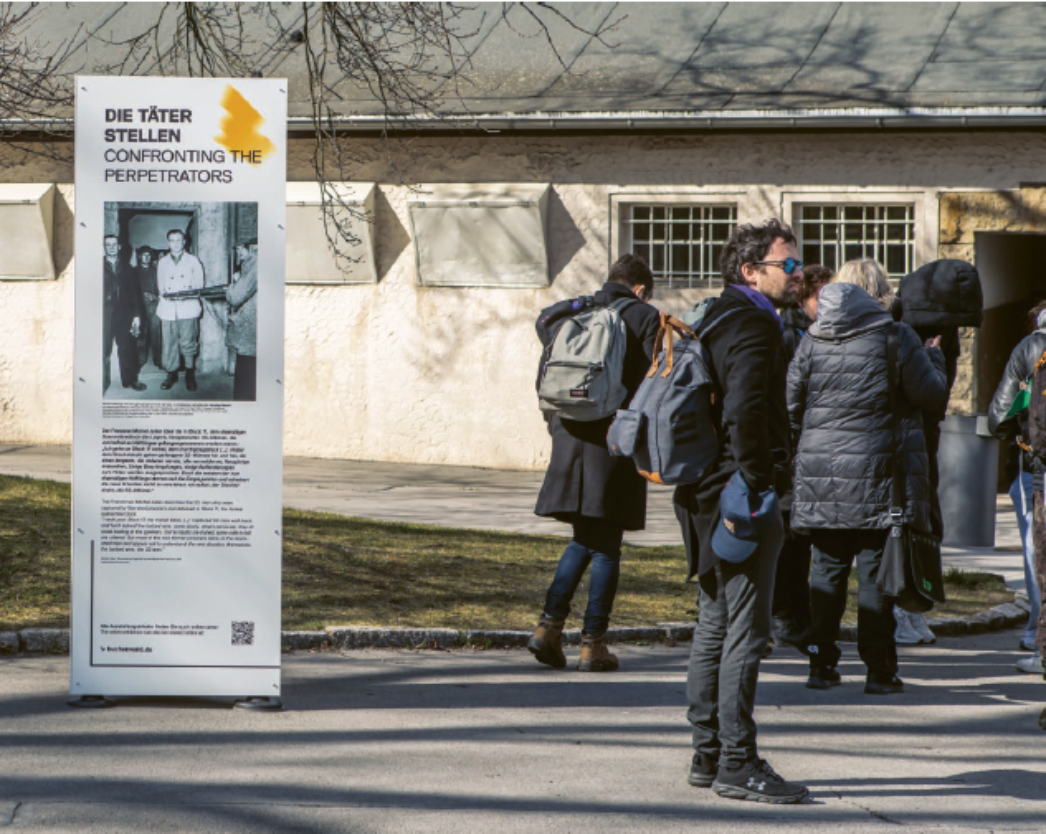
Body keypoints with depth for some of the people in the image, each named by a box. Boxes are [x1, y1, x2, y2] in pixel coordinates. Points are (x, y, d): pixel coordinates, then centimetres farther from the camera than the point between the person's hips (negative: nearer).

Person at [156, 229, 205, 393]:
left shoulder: (193, 261, 12)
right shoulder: (162, 262, 18)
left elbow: (199, 284, 9)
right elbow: (160, 285, 15)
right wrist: (165, 294, -7)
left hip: (188, 307, -2)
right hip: (169, 309, 2)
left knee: (188, 342, -7)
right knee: (169, 343, -3)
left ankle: (190, 375, 4)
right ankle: (172, 374, 8)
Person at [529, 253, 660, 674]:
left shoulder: (569, 315, 12)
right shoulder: (646, 318, -1)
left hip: (572, 437, 4)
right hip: (617, 442, -4)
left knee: (583, 540, 17)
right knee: (606, 547, 3)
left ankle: (549, 623, 4)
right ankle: (593, 642, 3)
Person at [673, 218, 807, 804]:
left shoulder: (718, 320, 16)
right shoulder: (753, 327, -15)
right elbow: (744, 410, -28)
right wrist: (752, 487, -22)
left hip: (707, 495, 10)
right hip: (741, 497, -10)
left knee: (715, 627, 14)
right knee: (746, 633, -7)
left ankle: (708, 755, 20)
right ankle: (736, 762, -5)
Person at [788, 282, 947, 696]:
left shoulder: (811, 346, -1)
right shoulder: (898, 340, -9)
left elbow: (792, 406, 5)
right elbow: (930, 392, -4)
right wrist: (934, 356, 15)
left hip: (820, 474, 3)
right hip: (878, 477, -3)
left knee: (827, 568, 11)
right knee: (875, 571, 1)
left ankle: (821, 663, 11)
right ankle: (879, 669, 2)